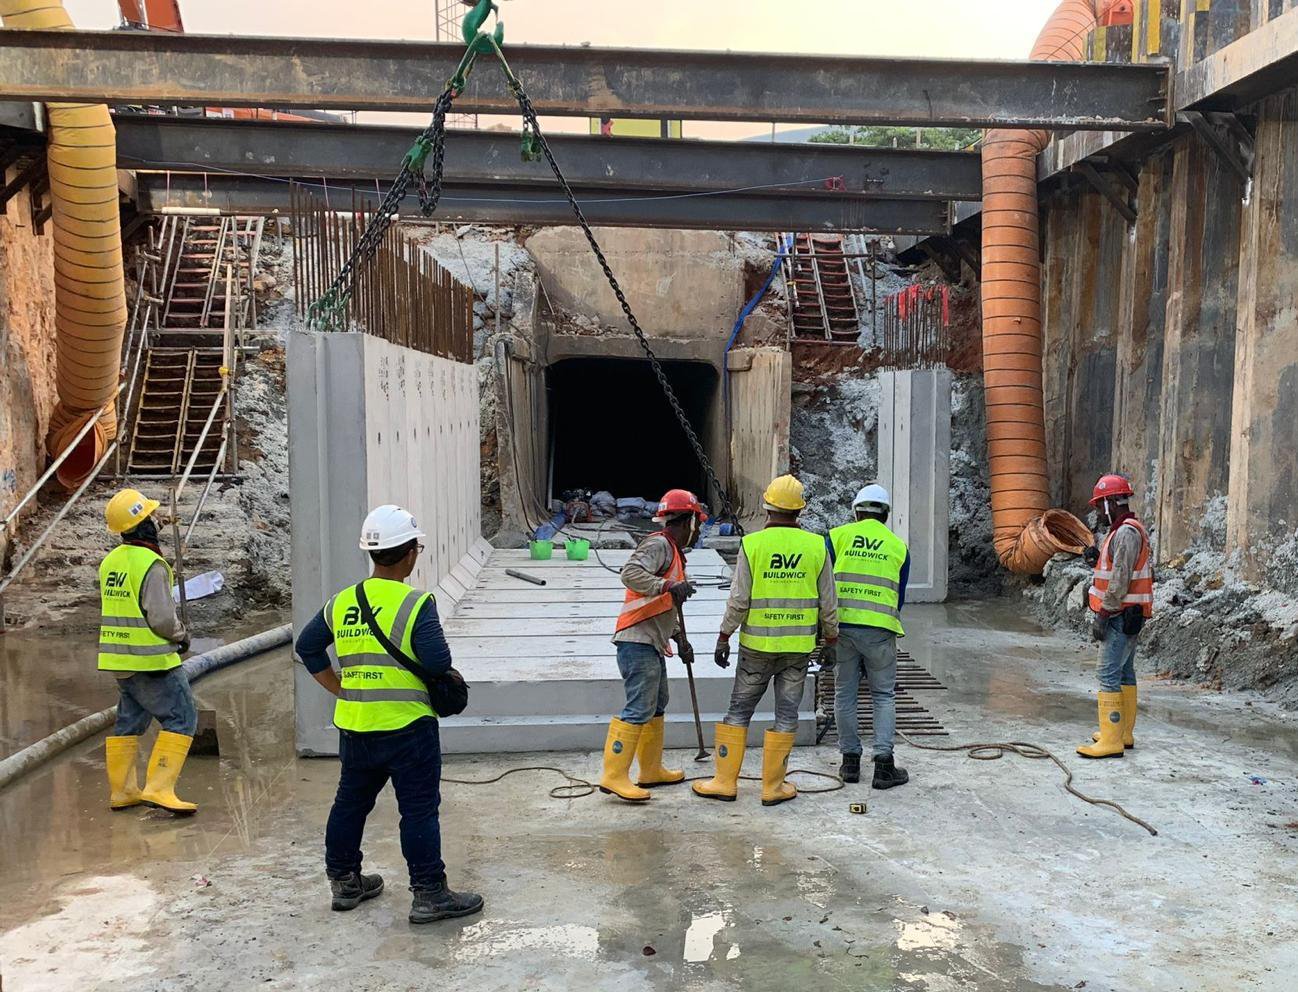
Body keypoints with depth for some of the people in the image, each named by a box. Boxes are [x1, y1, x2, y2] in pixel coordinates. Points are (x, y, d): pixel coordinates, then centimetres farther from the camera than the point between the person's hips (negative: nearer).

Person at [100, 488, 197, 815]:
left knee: (129, 721, 18)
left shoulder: (110, 561, 8)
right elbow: (162, 618, -24)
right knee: (182, 718, -3)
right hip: (151, 659, -9)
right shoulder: (151, 565, -19)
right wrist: (182, 635, -4)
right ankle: (159, 788, -9)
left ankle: (122, 791, 24)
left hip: (119, 657, 9)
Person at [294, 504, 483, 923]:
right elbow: (438, 662, -21)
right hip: (407, 726, -6)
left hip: (354, 726, 6)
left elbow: (307, 647, 15)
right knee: (419, 810, 2)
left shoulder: (341, 603, 5)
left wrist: (340, 689, 17)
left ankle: (344, 882, 33)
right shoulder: (415, 604, -15)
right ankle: (429, 894, 8)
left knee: (350, 802, 20)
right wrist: (428, 671, 2)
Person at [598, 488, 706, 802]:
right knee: (639, 709, -11)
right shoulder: (658, 545, -10)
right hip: (638, 642, -11)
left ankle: (651, 770, 28)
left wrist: (680, 640, 27)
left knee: (656, 706, 18)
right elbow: (630, 573, -28)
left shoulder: (673, 551, 22)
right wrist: (669, 586, -34)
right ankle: (614, 776, -8)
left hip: (652, 644, 11)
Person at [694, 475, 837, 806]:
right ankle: (773, 786, 14)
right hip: (800, 646, 2)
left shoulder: (752, 543, -8)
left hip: (758, 644, -1)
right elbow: (828, 604, 1)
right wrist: (831, 640, 15)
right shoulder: (816, 546, -2)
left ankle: (726, 781, 14)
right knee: (786, 714, 8)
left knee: (739, 710, 10)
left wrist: (723, 639, 0)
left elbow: (738, 600, -9)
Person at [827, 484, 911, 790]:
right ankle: (884, 764, 6)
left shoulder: (838, 535, 6)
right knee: (884, 696, 11)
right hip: (880, 629, 0)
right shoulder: (899, 547, 10)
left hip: (841, 625, 0)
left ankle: (850, 760, 18)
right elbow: (899, 597, 15)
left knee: (844, 694, 12)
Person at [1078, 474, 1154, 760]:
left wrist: (1101, 616, -21)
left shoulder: (1126, 533, -17)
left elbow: (1120, 582, -22)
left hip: (1122, 616, -11)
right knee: (1125, 672, 15)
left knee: (1109, 674, -10)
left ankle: (1111, 741, -10)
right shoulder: (1130, 530, 16)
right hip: (1129, 616, 11)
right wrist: (1099, 558, 11)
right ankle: (1124, 733, 24)